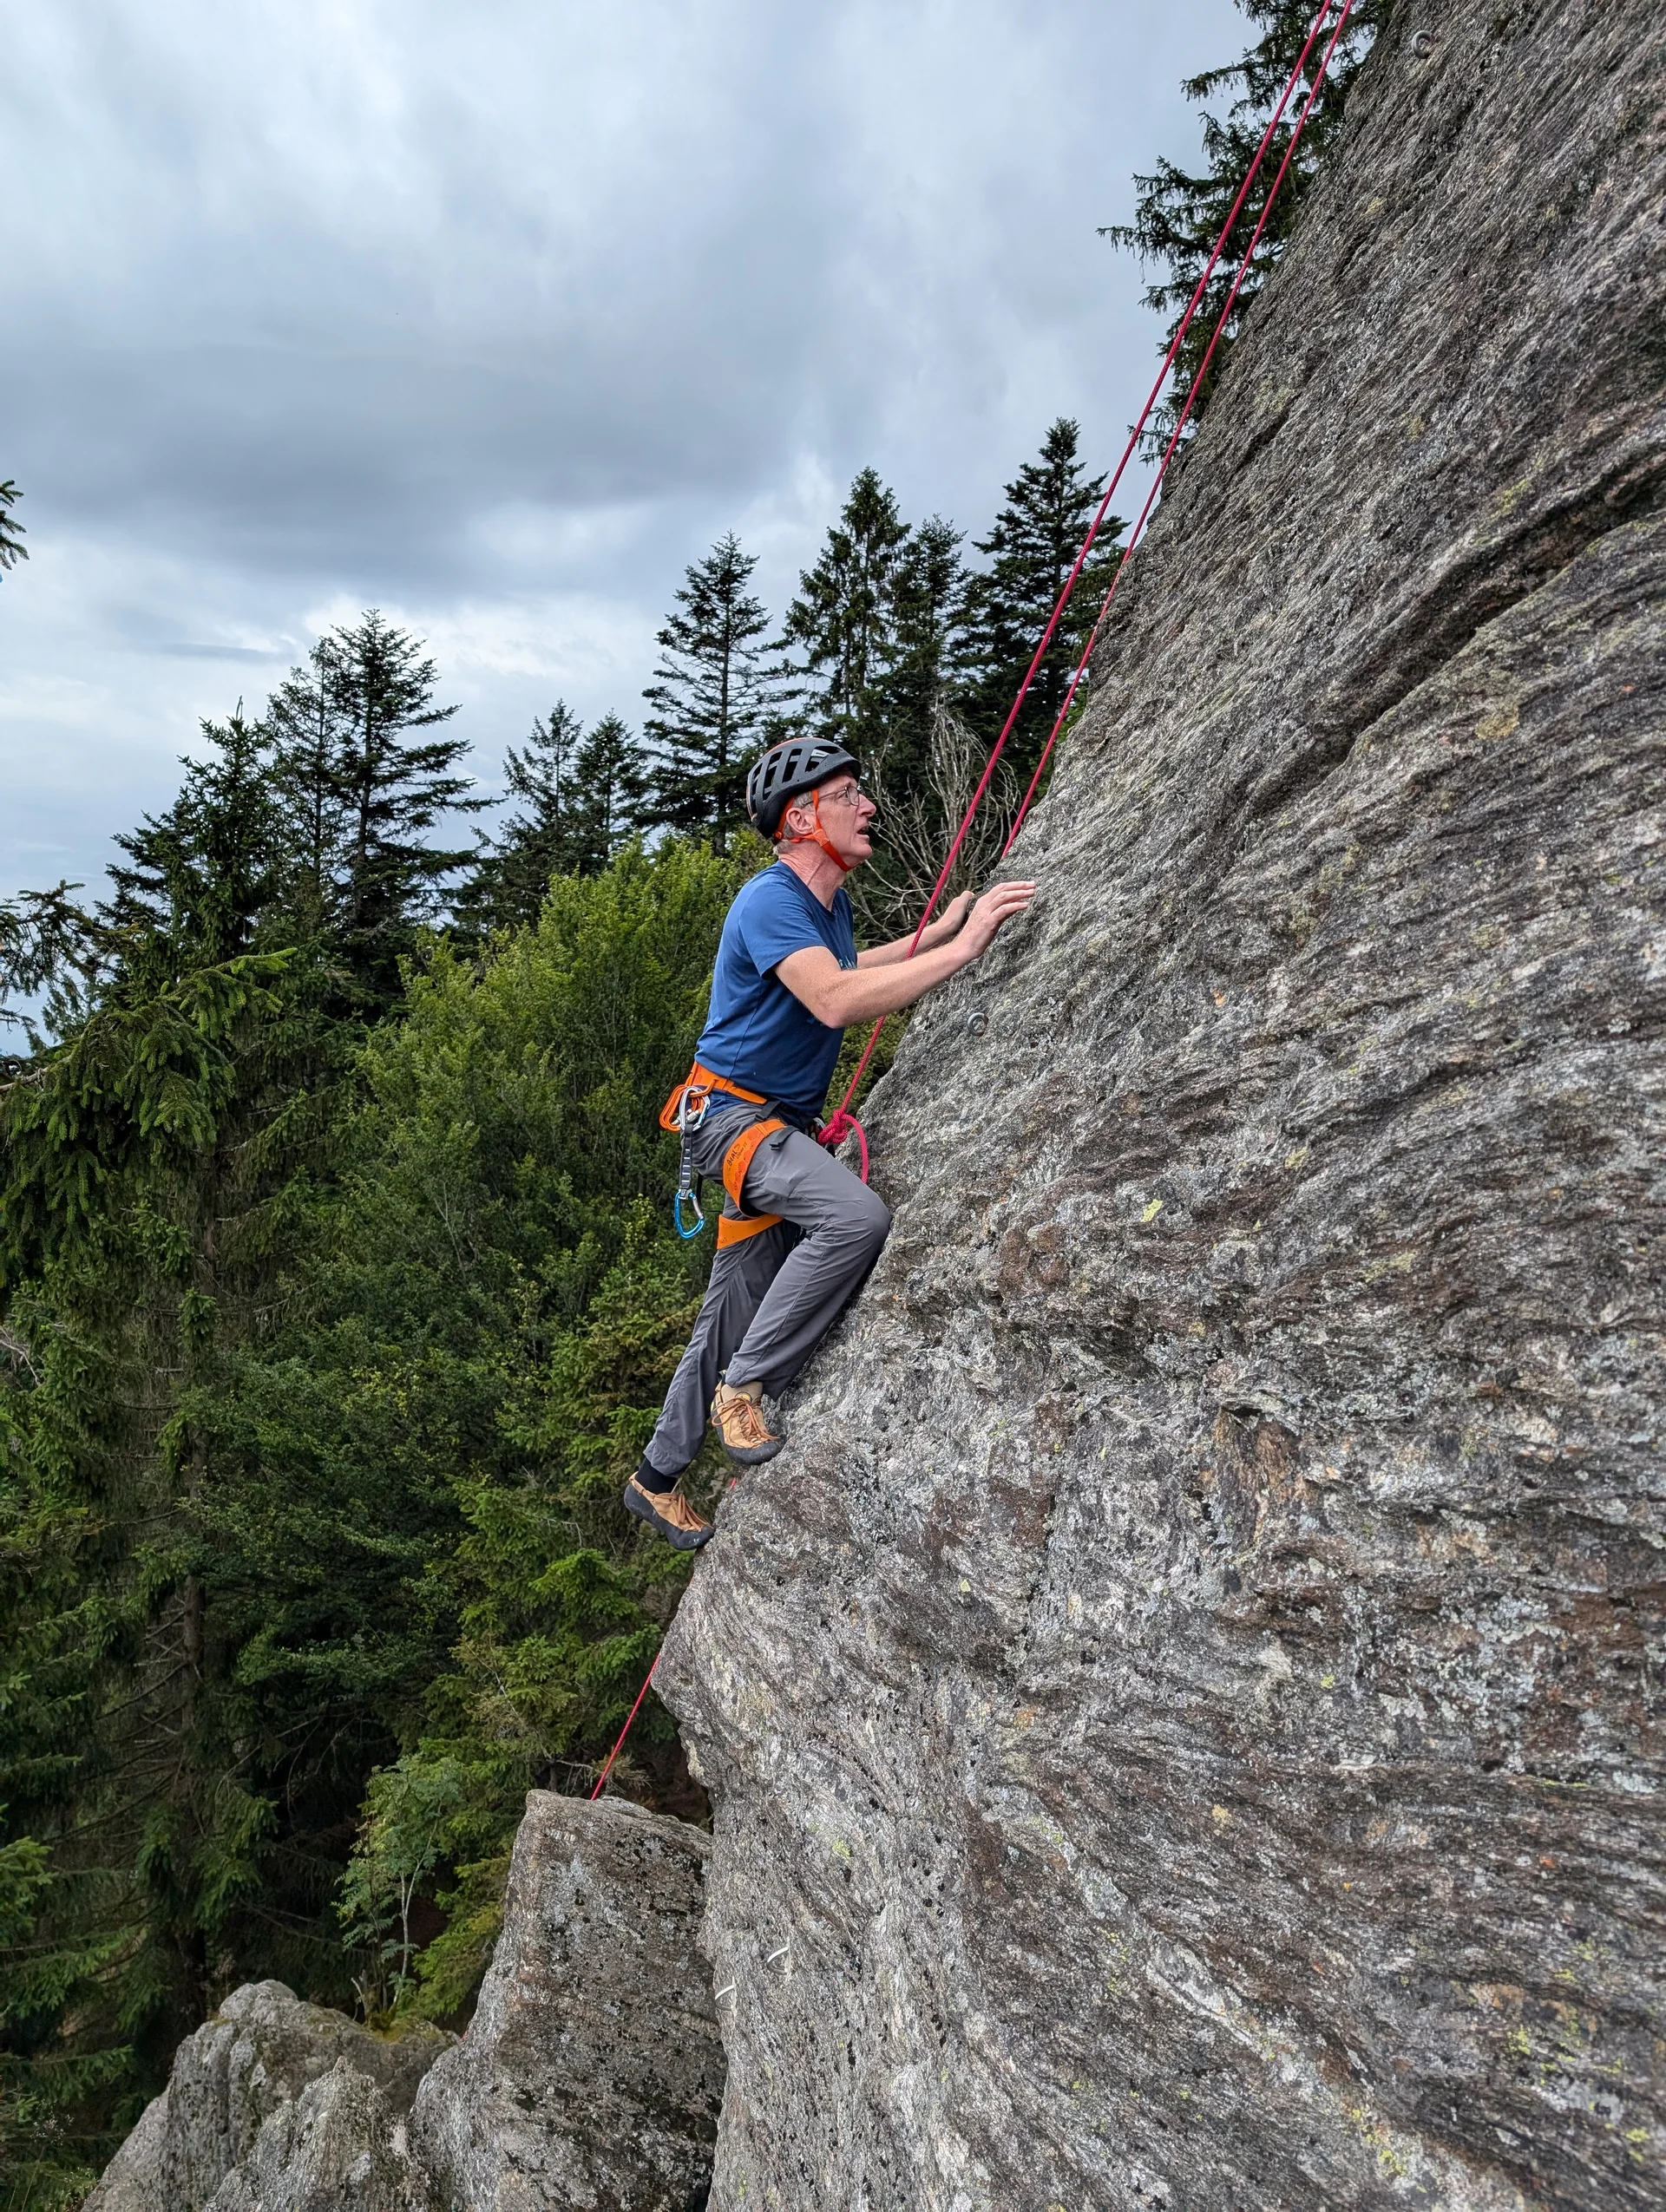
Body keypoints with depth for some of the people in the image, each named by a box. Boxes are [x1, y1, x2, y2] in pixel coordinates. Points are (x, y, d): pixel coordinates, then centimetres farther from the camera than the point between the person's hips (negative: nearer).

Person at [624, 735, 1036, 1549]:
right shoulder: (770, 900, -20)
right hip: (731, 1113, -9)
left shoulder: (830, 900, 9)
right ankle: (743, 1389, -17)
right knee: (857, 1215, -33)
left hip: (781, 1126, 9)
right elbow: (835, 1001, -36)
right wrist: (963, 949, -34)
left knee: (734, 1318, 13)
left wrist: (934, 933, 25)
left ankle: (656, 1477, 27)